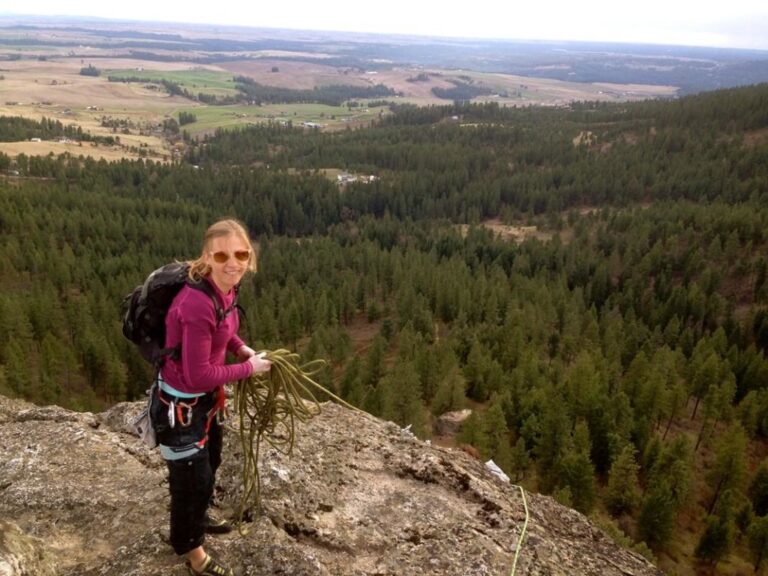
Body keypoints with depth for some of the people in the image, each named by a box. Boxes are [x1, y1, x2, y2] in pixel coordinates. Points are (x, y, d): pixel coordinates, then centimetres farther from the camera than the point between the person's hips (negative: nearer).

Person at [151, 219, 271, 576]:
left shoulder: (225, 288, -9)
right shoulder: (197, 305, -35)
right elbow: (200, 376, -30)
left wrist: (241, 348, -3)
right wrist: (249, 368, -19)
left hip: (205, 397, 9)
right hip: (182, 402, -9)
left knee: (209, 463, 30)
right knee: (192, 476, 12)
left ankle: (198, 517, 58)